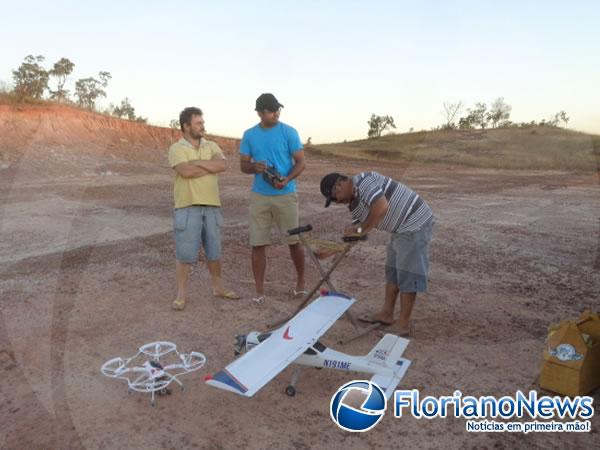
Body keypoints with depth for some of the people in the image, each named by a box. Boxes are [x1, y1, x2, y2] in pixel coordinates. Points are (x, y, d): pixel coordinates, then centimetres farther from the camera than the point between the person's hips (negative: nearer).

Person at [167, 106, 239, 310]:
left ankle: (218, 287, 28)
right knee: (185, 252, 0)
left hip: (212, 206, 4)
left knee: (214, 250, 13)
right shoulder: (177, 149, -2)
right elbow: (186, 171, -20)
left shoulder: (212, 146, 10)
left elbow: (222, 165, -8)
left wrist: (198, 163, -13)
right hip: (187, 207, -4)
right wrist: (211, 166, -9)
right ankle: (181, 293, 11)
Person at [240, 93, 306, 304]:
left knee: (294, 240, 5)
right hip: (259, 196, 2)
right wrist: (254, 167, -15)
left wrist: (287, 179, -21)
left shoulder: (289, 132, -3)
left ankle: (301, 281, 28)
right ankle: (259, 291, 12)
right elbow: (243, 165, 9)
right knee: (257, 244, 1)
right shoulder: (249, 135, 5)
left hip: (286, 195, -2)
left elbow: (301, 162, -3)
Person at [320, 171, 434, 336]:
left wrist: (361, 229, -22)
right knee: (392, 271, 17)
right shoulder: (353, 204, 9)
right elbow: (357, 227, 13)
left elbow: (382, 207, -34)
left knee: (407, 274, -6)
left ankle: (404, 326, 3)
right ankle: (386, 314, 29)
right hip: (401, 229, 10)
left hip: (415, 224, -10)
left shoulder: (363, 181, -20)